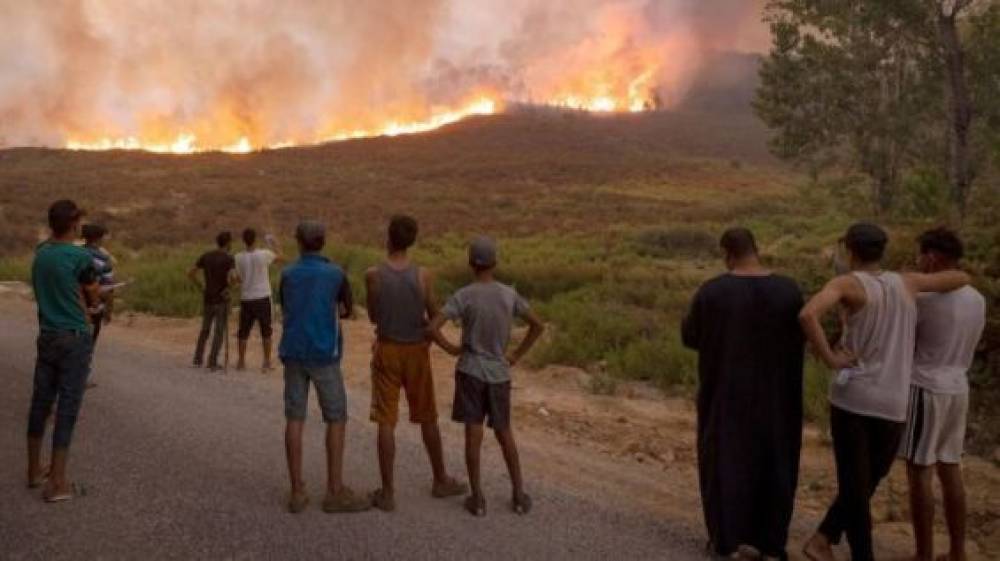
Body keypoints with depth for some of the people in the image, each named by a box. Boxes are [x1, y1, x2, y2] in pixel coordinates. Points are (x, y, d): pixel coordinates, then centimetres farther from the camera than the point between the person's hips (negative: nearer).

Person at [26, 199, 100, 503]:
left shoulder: (40, 254, 7)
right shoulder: (80, 257, -12)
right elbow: (94, 298, -1)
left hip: (47, 336, 7)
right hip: (75, 338, -7)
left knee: (40, 403, 14)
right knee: (67, 408, -3)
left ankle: (35, 470, 26)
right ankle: (57, 483, -1)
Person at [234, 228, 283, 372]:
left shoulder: (239, 258, -4)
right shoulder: (264, 254, -11)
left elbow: (237, 278, 2)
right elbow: (280, 258, 5)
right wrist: (273, 245, 17)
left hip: (246, 299, 2)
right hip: (262, 297, -2)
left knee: (243, 332, 12)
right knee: (266, 331, 7)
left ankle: (241, 362, 17)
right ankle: (266, 363, 8)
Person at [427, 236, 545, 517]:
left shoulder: (463, 296, -12)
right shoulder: (510, 295, -3)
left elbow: (432, 328, -19)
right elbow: (538, 325, 3)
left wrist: (452, 349, -3)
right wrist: (517, 356, 8)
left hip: (470, 372, -2)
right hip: (499, 375, 2)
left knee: (473, 433, 4)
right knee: (504, 433, 13)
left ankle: (477, 497, 7)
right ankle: (519, 494, 14)